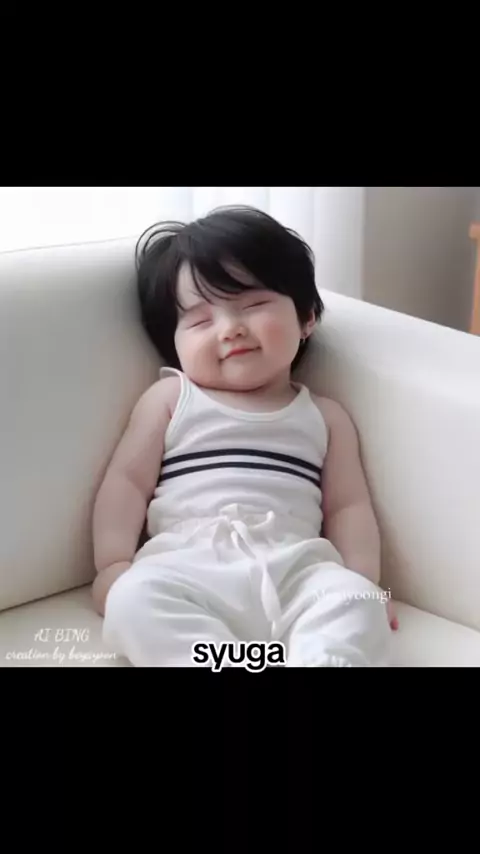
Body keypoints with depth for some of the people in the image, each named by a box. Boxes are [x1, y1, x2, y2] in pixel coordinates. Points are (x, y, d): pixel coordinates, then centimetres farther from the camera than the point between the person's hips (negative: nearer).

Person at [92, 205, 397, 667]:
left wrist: (364, 582, 0)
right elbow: (127, 480, 14)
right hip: (189, 567, -1)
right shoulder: (170, 398, 19)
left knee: (354, 606, -31)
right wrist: (113, 563, -2)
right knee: (135, 597, -35)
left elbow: (348, 506, 18)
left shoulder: (324, 416, 23)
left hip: (295, 569, 1)